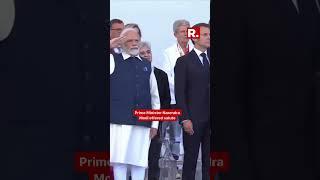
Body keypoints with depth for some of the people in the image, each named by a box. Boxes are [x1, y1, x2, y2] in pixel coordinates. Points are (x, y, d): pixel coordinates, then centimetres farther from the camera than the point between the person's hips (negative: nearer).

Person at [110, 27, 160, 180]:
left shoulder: (147, 65, 17)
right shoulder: (113, 60, 7)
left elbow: (155, 96, 18)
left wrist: (154, 124, 13)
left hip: (142, 122, 3)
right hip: (119, 120, -3)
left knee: (139, 161, 3)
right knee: (120, 159, -4)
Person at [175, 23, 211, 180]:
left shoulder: (210, 60, 12)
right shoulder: (183, 62, -1)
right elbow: (179, 92, -6)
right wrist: (185, 119, -13)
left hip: (210, 119, 4)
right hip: (193, 119, -4)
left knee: (209, 160, 6)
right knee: (190, 158, 2)